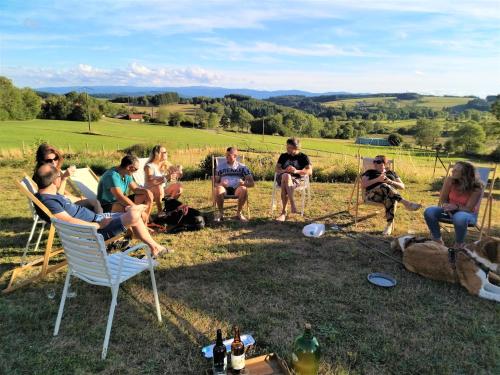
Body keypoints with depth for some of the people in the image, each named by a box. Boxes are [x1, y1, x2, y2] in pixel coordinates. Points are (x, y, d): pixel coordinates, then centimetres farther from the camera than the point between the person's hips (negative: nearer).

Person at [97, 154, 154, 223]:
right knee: (129, 207, -40)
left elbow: (135, 188, 9)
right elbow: (120, 197, -34)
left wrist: (146, 191, -13)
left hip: (120, 202, 9)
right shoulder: (112, 176, -25)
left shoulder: (126, 174, 2)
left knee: (147, 195, 2)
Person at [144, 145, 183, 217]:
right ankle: (160, 211, -23)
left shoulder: (165, 164, 4)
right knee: (159, 187, -36)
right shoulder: (149, 166, -17)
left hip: (163, 190, 6)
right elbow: (150, 181, -34)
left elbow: (178, 176, 10)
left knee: (178, 186, -9)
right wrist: (166, 177, -43)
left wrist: (179, 170, -14)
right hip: (150, 192, -6)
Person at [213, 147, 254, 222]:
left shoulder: (242, 167, 10)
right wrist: (220, 184, -14)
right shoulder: (220, 166, 13)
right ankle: (221, 213, -12)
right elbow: (215, 182, 11)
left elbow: (252, 183, 5)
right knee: (217, 189, -35)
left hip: (237, 189, 0)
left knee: (243, 189, -35)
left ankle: (239, 213, -13)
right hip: (225, 189, 0)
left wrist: (244, 183, -19)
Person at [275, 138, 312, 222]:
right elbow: (277, 169, 14)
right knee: (286, 176, -37)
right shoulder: (283, 156, 19)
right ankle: (292, 203, -39)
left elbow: (310, 171, -1)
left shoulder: (303, 157, 10)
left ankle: (283, 212, -36)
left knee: (284, 184, -38)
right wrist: (284, 170, -9)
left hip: (296, 179, -2)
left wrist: (296, 171, -16)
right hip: (282, 177, 3)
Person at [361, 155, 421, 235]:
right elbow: (363, 184, 2)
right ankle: (406, 203, -44)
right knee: (384, 186, -37)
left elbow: (402, 186, 17)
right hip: (373, 194, -2)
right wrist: (377, 180, -9)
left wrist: (390, 182, -2)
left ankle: (390, 224, -41)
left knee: (390, 198, -39)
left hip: (390, 194, 2)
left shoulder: (391, 173, 27)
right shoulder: (369, 172, 21)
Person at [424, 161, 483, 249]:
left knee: (459, 218, -40)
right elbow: (443, 199, -3)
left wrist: (456, 207, -39)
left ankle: (458, 245, -13)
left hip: (468, 214, -4)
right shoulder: (450, 180, -14)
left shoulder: (476, 188, -22)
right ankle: (438, 240, -5)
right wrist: (446, 206, -25)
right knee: (429, 212, -23)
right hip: (450, 210, 4)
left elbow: (468, 208, -20)